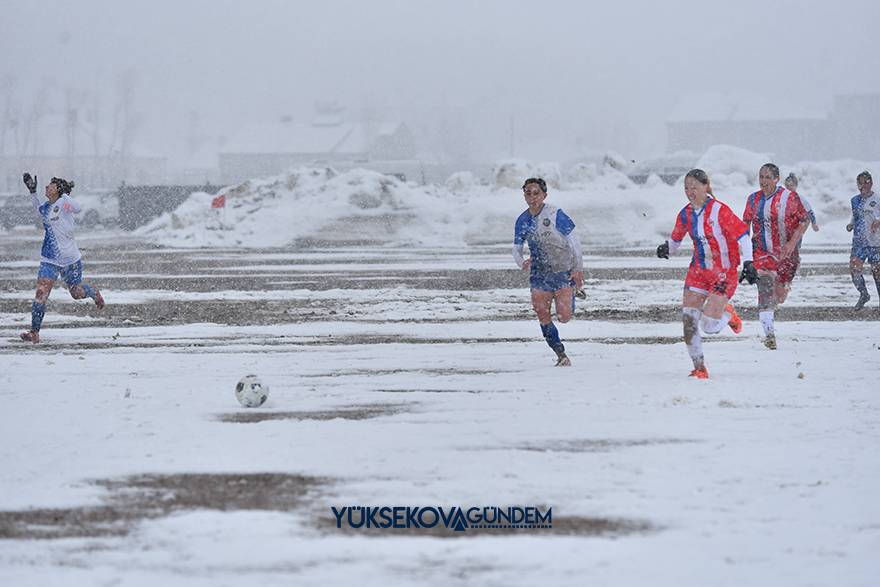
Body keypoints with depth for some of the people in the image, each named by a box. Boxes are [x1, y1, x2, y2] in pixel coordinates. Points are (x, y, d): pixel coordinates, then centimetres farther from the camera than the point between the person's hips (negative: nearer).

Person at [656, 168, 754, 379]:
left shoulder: (719, 210, -15)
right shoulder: (686, 214, 3)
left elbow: (742, 235, -15)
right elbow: (676, 238, 20)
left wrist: (748, 263, -24)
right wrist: (666, 248, -2)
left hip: (724, 273, -6)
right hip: (699, 271, 6)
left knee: (709, 326, -12)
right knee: (688, 320, -8)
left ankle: (728, 314, 23)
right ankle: (700, 369, 4)